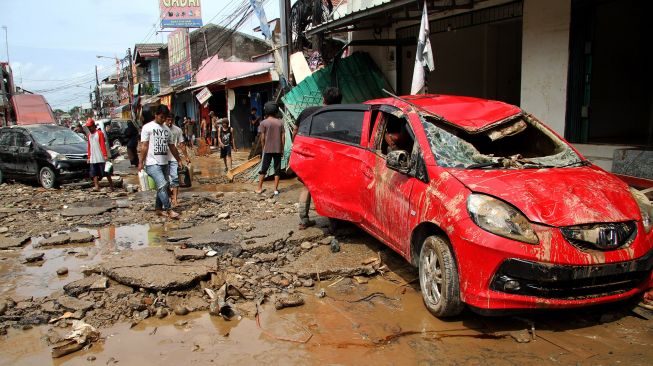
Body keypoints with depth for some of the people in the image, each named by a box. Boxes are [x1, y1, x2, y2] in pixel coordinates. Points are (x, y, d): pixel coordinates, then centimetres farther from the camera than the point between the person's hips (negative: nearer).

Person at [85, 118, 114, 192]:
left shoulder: (99, 133, -4)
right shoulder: (89, 135, 16)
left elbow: (103, 145, -9)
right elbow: (89, 147, 18)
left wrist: (105, 155, -15)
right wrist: (89, 157, 15)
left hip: (100, 157, -6)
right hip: (92, 158, 6)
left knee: (106, 171, -2)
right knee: (94, 173, 0)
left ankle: (111, 185, 4)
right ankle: (96, 186, 0)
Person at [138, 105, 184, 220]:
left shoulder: (166, 129, 15)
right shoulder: (148, 127, -3)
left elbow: (172, 146, 21)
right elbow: (144, 146, -7)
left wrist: (179, 160, 21)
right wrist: (141, 162, -11)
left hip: (164, 163, 7)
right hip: (152, 163, -7)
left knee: (163, 187, 10)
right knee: (162, 185, -17)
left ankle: (158, 209, 21)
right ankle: (169, 210, -15)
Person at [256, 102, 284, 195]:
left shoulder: (264, 123, -6)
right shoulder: (280, 122, 0)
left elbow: (262, 138, -6)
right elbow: (283, 137, 0)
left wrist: (263, 148, 8)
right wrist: (282, 149, 9)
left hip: (268, 150, -1)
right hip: (278, 150, 1)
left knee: (263, 169, 8)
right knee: (277, 169, 7)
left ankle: (259, 188, 12)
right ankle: (276, 189, 8)